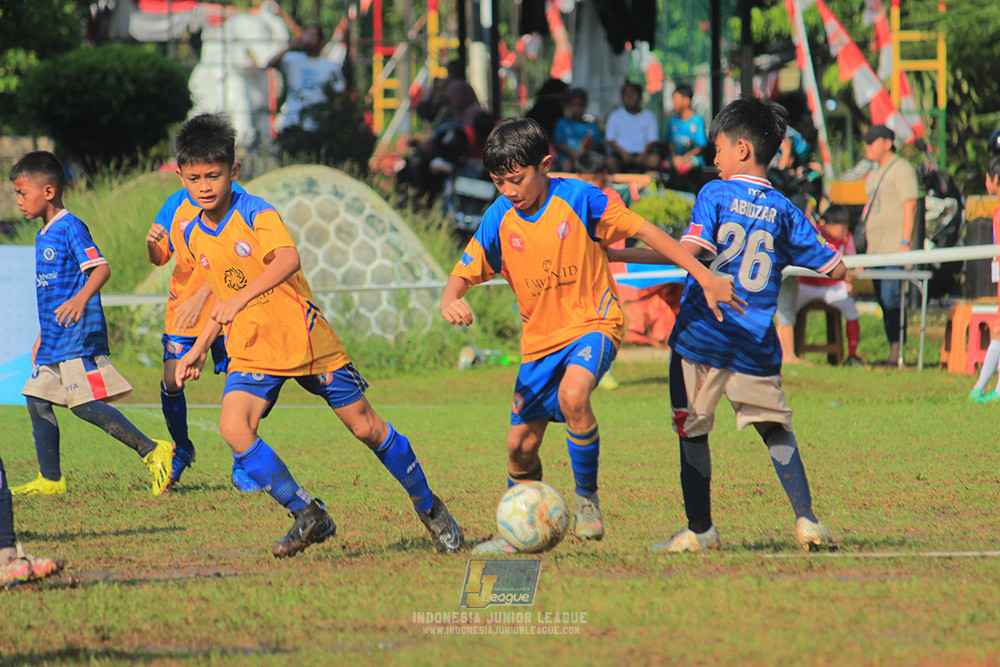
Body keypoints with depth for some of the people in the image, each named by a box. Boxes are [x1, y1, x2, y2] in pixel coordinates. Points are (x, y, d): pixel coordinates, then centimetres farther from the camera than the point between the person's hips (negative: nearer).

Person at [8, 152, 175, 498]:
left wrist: (81, 298, -40)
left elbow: (101, 268, -22)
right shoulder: (43, 236, 19)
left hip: (79, 337, -10)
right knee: (38, 401, 7)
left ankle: (152, 451, -13)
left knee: (84, 404, -16)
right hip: (54, 340, 10)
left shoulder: (71, 228, -10)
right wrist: (41, 338, 30)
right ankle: (50, 480, 12)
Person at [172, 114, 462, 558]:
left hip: (307, 341, -5)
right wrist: (199, 349, 15)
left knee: (365, 427, 2)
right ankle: (308, 516, -10)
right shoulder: (194, 237, 3)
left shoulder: (256, 213, -17)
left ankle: (428, 508, 23)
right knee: (233, 426, -21)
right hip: (252, 352, 5)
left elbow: (287, 259, -38)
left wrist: (241, 299, -51)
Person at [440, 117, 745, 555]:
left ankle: (587, 497, -12)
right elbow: (464, 273, -2)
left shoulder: (578, 199, -14)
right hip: (540, 338, 5)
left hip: (593, 322, -4)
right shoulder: (499, 219, -5)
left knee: (572, 395, -33)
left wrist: (705, 278, -10)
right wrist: (450, 300, -28)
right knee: (520, 444, 4)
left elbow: (645, 232, -9)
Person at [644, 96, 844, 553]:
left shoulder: (715, 195, -4)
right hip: (757, 344, 3)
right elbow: (834, 269, 8)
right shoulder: (784, 211, 7)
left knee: (692, 431, 8)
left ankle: (699, 529, 9)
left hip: (702, 335, -3)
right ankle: (806, 520, 2)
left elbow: (689, 252, -18)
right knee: (775, 427, 12)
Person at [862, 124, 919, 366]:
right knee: (884, 302, 7)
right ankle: (893, 353, 9)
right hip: (876, 250, 9)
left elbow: (910, 206, -13)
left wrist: (904, 243, -20)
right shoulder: (875, 175, 22)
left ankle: (897, 353, -16)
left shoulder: (902, 169, -6)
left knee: (891, 299, -15)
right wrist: (867, 252, 21)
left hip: (894, 248, -9)